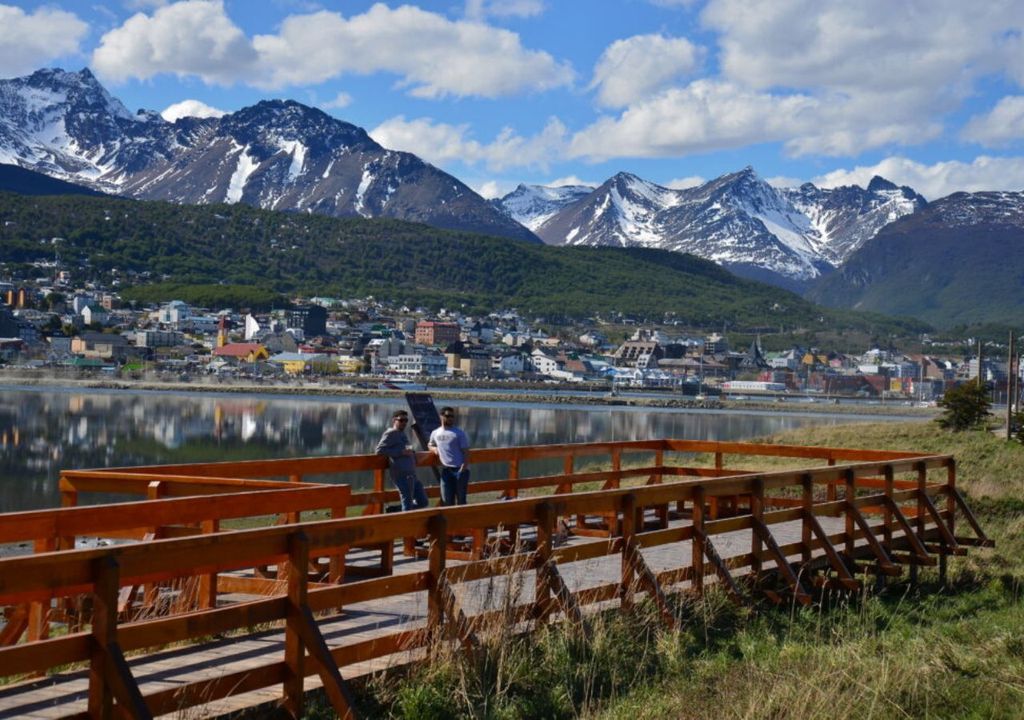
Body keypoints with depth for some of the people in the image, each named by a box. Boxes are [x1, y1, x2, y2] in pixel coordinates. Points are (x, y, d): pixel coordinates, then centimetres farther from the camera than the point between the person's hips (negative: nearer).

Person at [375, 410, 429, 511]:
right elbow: (379, 450, -14)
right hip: (402, 475, -9)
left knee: (423, 502, 11)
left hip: (412, 474, 9)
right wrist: (401, 452, -16)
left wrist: (411, 452, 13)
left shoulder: (402, 434, 22)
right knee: (408, 504, -7)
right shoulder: (391, 433, -4)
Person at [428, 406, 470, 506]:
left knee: (460, 500, -1)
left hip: (460, 470, -4)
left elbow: (466, 452, -6)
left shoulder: (459, 433, -4)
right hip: (446, 470, 4)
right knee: (446, 500, 6)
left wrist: (463, 469, -19)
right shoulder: (435, 433, 10)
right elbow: (430, 445, 30)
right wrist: (434, 449, 5)